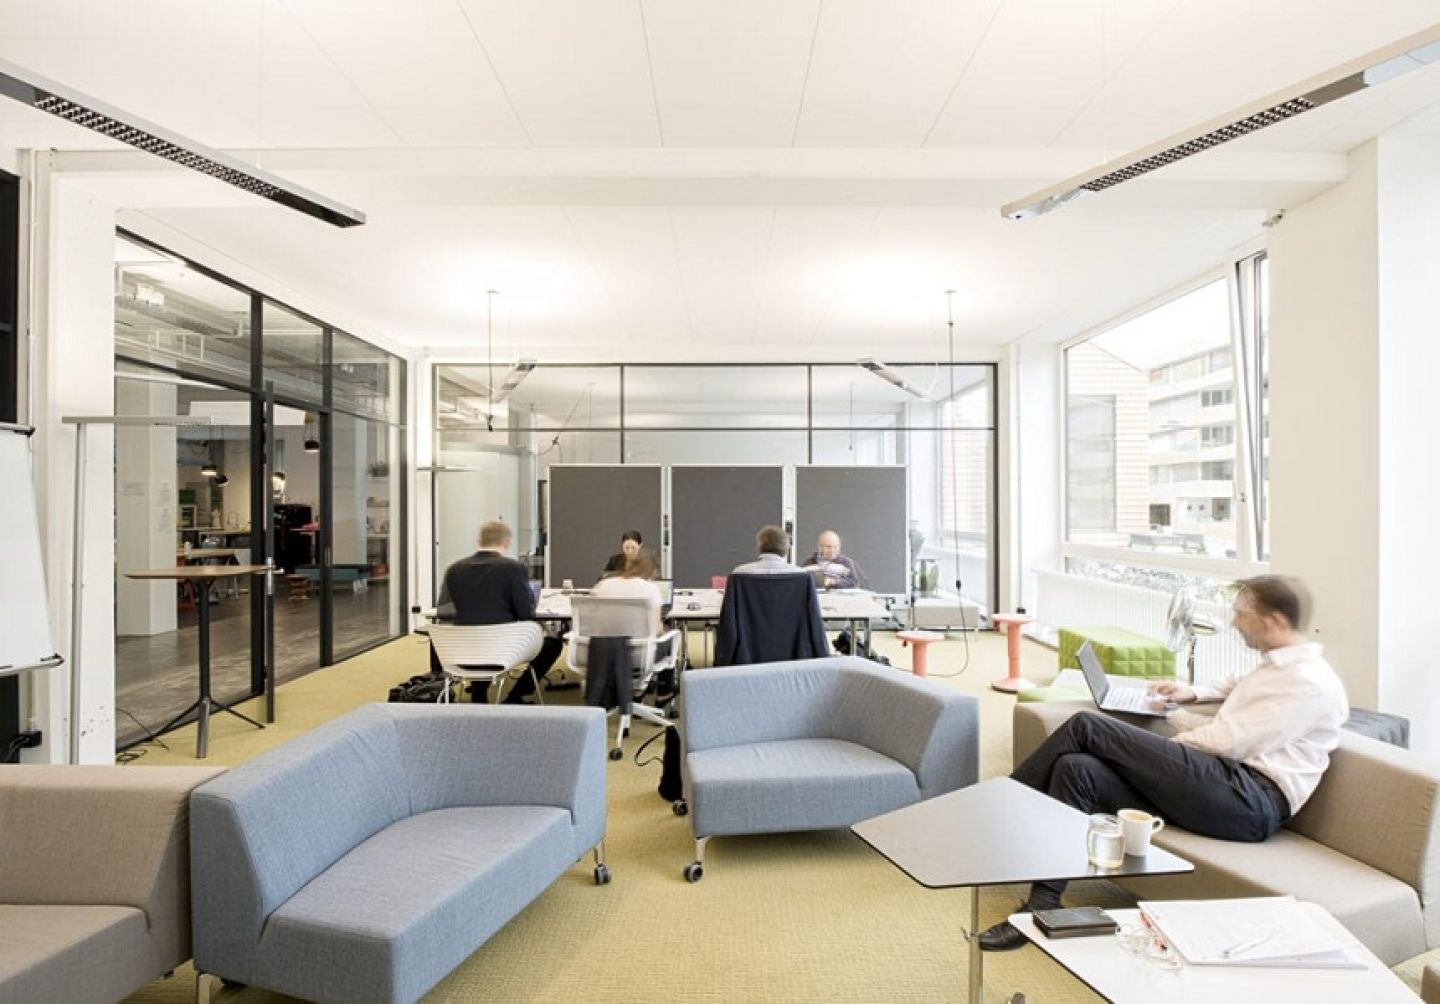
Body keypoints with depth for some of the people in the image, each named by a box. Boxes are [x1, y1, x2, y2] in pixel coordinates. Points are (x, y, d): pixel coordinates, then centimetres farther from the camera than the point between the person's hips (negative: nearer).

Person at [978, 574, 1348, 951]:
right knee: (1077, 768, -13)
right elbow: (1238, 687, 47)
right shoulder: (1275, 665, 23)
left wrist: (1177, 716, 4)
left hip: (1249, 798, -9)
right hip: (1224, 782, 9)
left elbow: (1228, 741, -13)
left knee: (1087, 726, -17)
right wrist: (1193, 693, 29)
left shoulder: (1310, 682, -6)